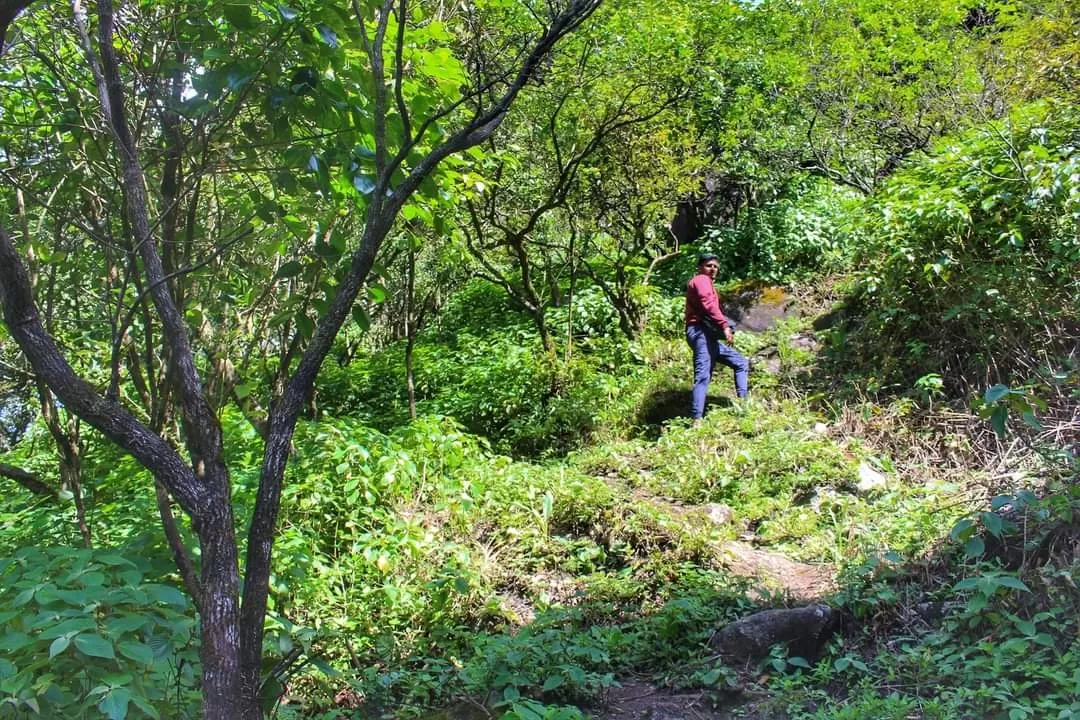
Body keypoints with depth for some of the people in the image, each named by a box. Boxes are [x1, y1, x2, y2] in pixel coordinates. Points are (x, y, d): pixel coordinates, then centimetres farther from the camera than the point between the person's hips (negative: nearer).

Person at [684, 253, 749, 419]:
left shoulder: (704, 282, 31)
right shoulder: (701, 280, 0)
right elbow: (708, 304, -18)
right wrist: (725, 326, -26)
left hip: (707, 335, 11)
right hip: (701, 332, -11)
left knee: (741, 363, 15)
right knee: (703, 377, -19)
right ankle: (696, 421, -27)